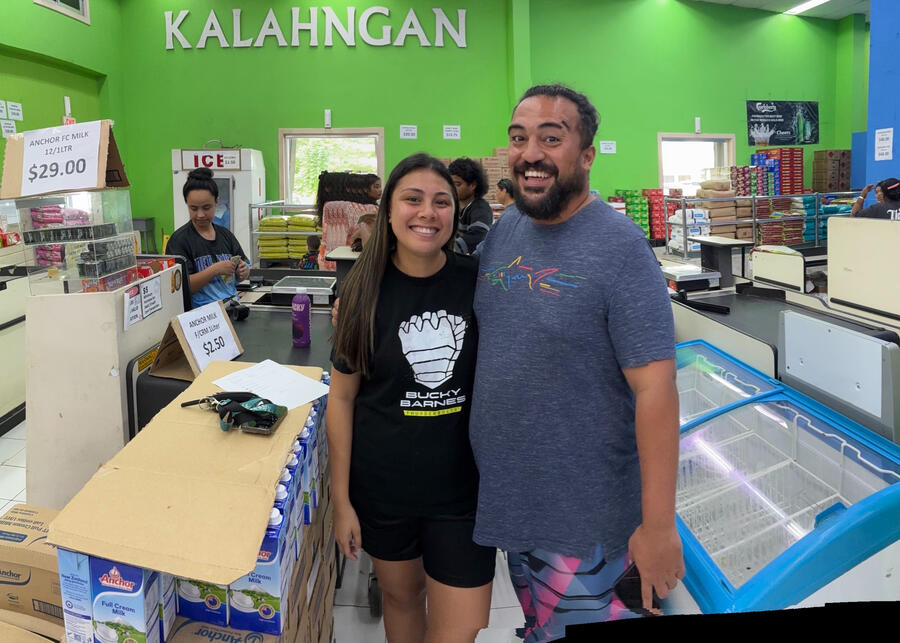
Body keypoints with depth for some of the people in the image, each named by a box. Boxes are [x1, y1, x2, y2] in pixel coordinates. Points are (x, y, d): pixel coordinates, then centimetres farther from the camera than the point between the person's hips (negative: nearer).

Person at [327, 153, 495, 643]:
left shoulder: (478, 283, -7)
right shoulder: (365, 292, -7)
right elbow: (342, 398, -3)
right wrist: (341, 500, -3)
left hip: (464, 486, 0)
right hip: (383, 486, 0)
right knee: (401, 595, 20)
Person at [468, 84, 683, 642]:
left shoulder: (619, 246, -19)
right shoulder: (503, 230, 2)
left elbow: (655, 388, -21)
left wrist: (658, 525, -20)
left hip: (583, 513, -7)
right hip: (509, 497, 7)